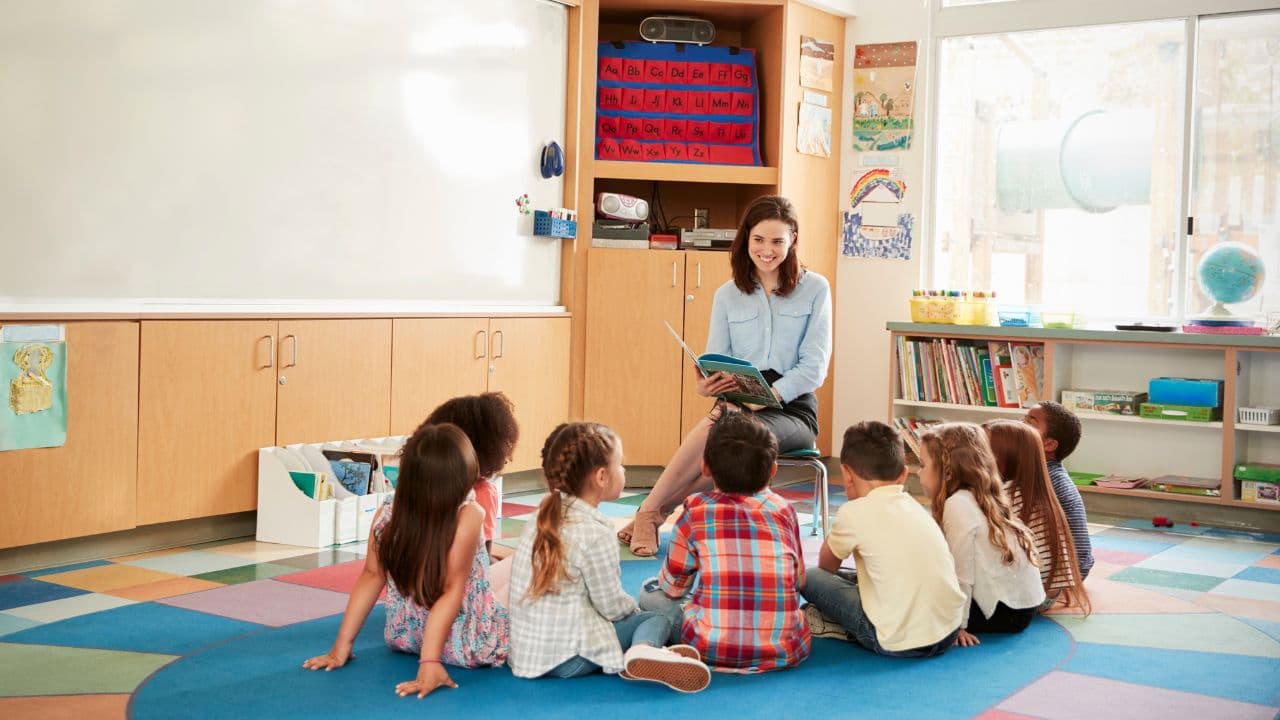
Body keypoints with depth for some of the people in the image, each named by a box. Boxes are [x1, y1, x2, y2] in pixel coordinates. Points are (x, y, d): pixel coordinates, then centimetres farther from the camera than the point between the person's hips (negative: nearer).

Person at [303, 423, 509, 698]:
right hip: (466, 647, -5)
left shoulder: (387, 515, -11)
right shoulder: (468, 515, -23)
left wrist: (342, 645, 2)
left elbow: (372, 576, -5)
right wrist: (430, 660, -24)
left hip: (403, 638, 6)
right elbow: (452, 590, -24)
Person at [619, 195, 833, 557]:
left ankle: (656, 511, -29)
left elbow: (814, 366, -5)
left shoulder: (815, 289, 3)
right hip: (739, 405, 2)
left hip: (792, 409, -2)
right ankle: (647, 513, -32)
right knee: (715, 422, -37)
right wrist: (708, 384, -18)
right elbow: (716, 362, 8)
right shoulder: (727, 295, 12)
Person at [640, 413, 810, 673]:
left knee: (651, 591, 17)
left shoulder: (696, 511, 0)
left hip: (712, 650, -2)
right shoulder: (783, 509, 6)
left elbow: (673, 587, 11)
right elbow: (799, 580, 16)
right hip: (784, 652, 2)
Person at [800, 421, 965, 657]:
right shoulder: (915, 506, 12)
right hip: (948, 635, 7)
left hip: (900, 643, -7)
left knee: (809, 576, 6)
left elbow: (826, 565, 10)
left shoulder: (855, 512, -6)